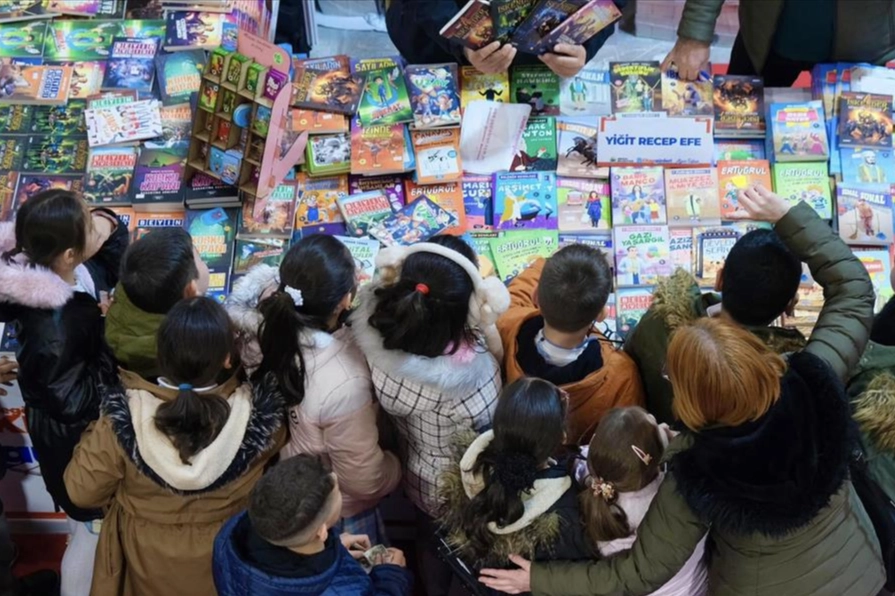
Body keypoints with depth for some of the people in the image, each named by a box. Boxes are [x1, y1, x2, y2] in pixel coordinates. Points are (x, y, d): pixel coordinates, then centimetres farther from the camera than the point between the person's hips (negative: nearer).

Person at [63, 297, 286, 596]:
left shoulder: (125, 418, -29)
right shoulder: (256, 413, -29)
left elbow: (82, 491, -14)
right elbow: (274, 443, -3)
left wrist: (95, 437, 2)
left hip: (148, 563, 0)